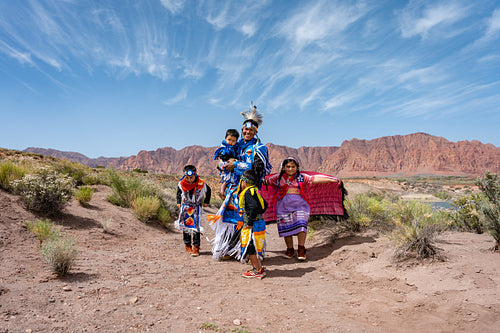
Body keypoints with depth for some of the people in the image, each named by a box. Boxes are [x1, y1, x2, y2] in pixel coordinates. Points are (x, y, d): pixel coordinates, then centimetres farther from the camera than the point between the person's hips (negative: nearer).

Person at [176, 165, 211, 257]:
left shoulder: (201, 184, -18)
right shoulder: (182, 184, -11)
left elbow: (208, 191, 2)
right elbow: (179, 192, 13)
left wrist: (206, 202, 5)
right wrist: (178, 202, 8)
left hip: (196, 207, -3)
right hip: (185, 206, 3)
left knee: (196, 227, -7)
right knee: (185, 225, 7)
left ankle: (196, 247, -1)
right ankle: (187, 245, 22)